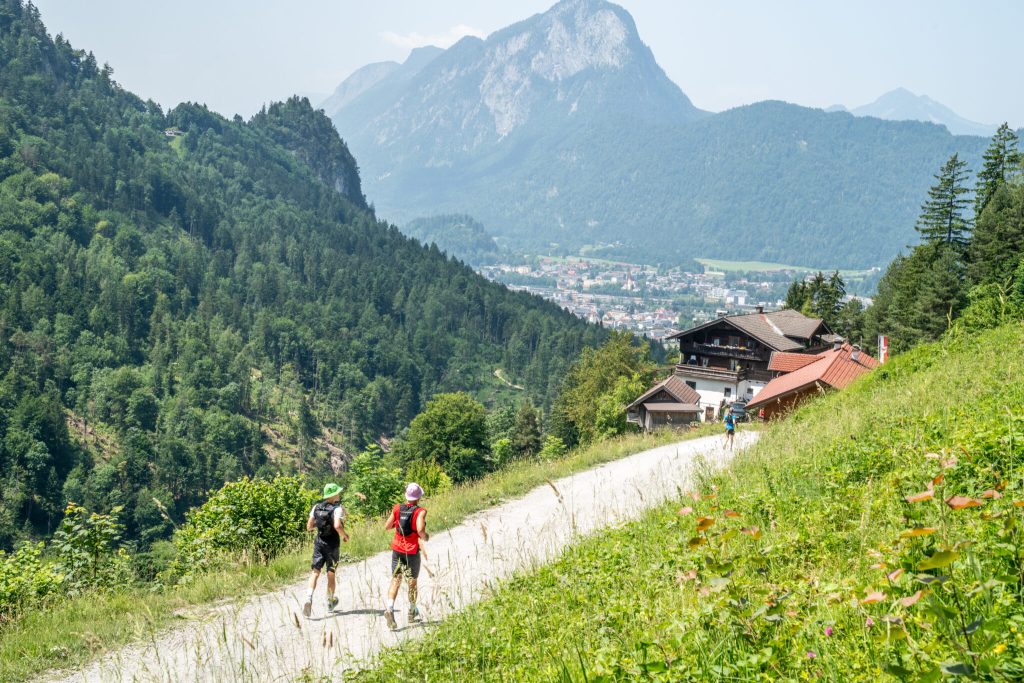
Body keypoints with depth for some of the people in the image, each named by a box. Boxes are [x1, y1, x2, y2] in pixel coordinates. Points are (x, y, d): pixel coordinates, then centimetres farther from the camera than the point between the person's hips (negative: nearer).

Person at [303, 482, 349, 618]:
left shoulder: (316, 507, 2)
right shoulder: (338, 509, -15)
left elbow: (309, 527, 5)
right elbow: (337, 526, -30)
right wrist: (344, 535, -12)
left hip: (319, 542, 3)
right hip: (332, 544, -3)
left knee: (315, 572, 0)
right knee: (331, 574, 12)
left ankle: (309, 598, -24)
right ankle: (330, 602, 28)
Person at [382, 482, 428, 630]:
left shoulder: (397, 508, 0)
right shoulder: (420, 511, -13)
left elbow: (387, 526, 6)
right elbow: (420, 530, -25)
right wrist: (426, 537, -4)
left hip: (397, 549, 3)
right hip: (412, 551, -3)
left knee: (395, 580, 3)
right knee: (412, 581, 14)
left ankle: (389, 608, -21)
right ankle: (412, 613, 27)